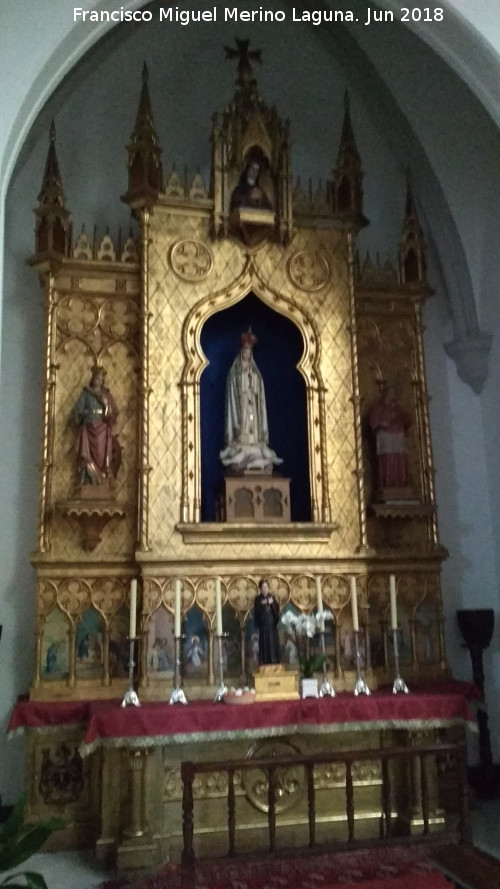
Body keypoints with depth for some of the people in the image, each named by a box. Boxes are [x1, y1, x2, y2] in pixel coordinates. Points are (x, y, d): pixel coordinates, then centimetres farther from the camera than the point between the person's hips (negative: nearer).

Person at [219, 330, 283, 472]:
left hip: (254, 411, 4)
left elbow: (261, 398, 13)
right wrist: (235, 422, -14)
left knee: (255, 439, -4)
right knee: (241, 439, -13)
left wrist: (263, 426, 4)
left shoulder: (256, 373, 16)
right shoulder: (234, 372, 3)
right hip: (240, 410, -4)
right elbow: (232, 397, -4)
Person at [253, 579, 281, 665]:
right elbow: (256, 611, -11)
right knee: (264, 643, -6)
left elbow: (277, 609, 0)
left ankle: (275, 662, 7)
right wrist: (261, 604, -25)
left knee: (273, 642, 2)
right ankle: (265, 663, -5)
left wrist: (272, 603, -18)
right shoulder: (258, 599, -2)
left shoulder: (271, 597, 7)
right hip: (263, 624, -3)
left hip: (272, 623, 3)